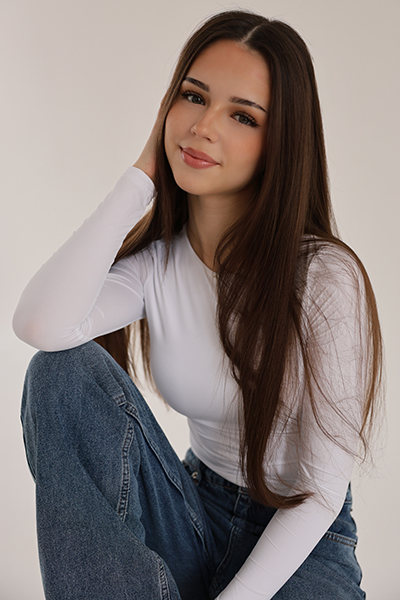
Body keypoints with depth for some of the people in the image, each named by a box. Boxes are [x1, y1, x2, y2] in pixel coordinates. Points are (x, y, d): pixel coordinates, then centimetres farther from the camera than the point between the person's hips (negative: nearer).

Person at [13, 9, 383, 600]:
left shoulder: (327, 278, -18)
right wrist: (140, 178, -19)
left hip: (301, 543, -3)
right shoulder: (153, 260, -7)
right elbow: (41, 326, -29)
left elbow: (322, 490, -14)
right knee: (63, 372, -20)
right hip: (195, 520, 4)